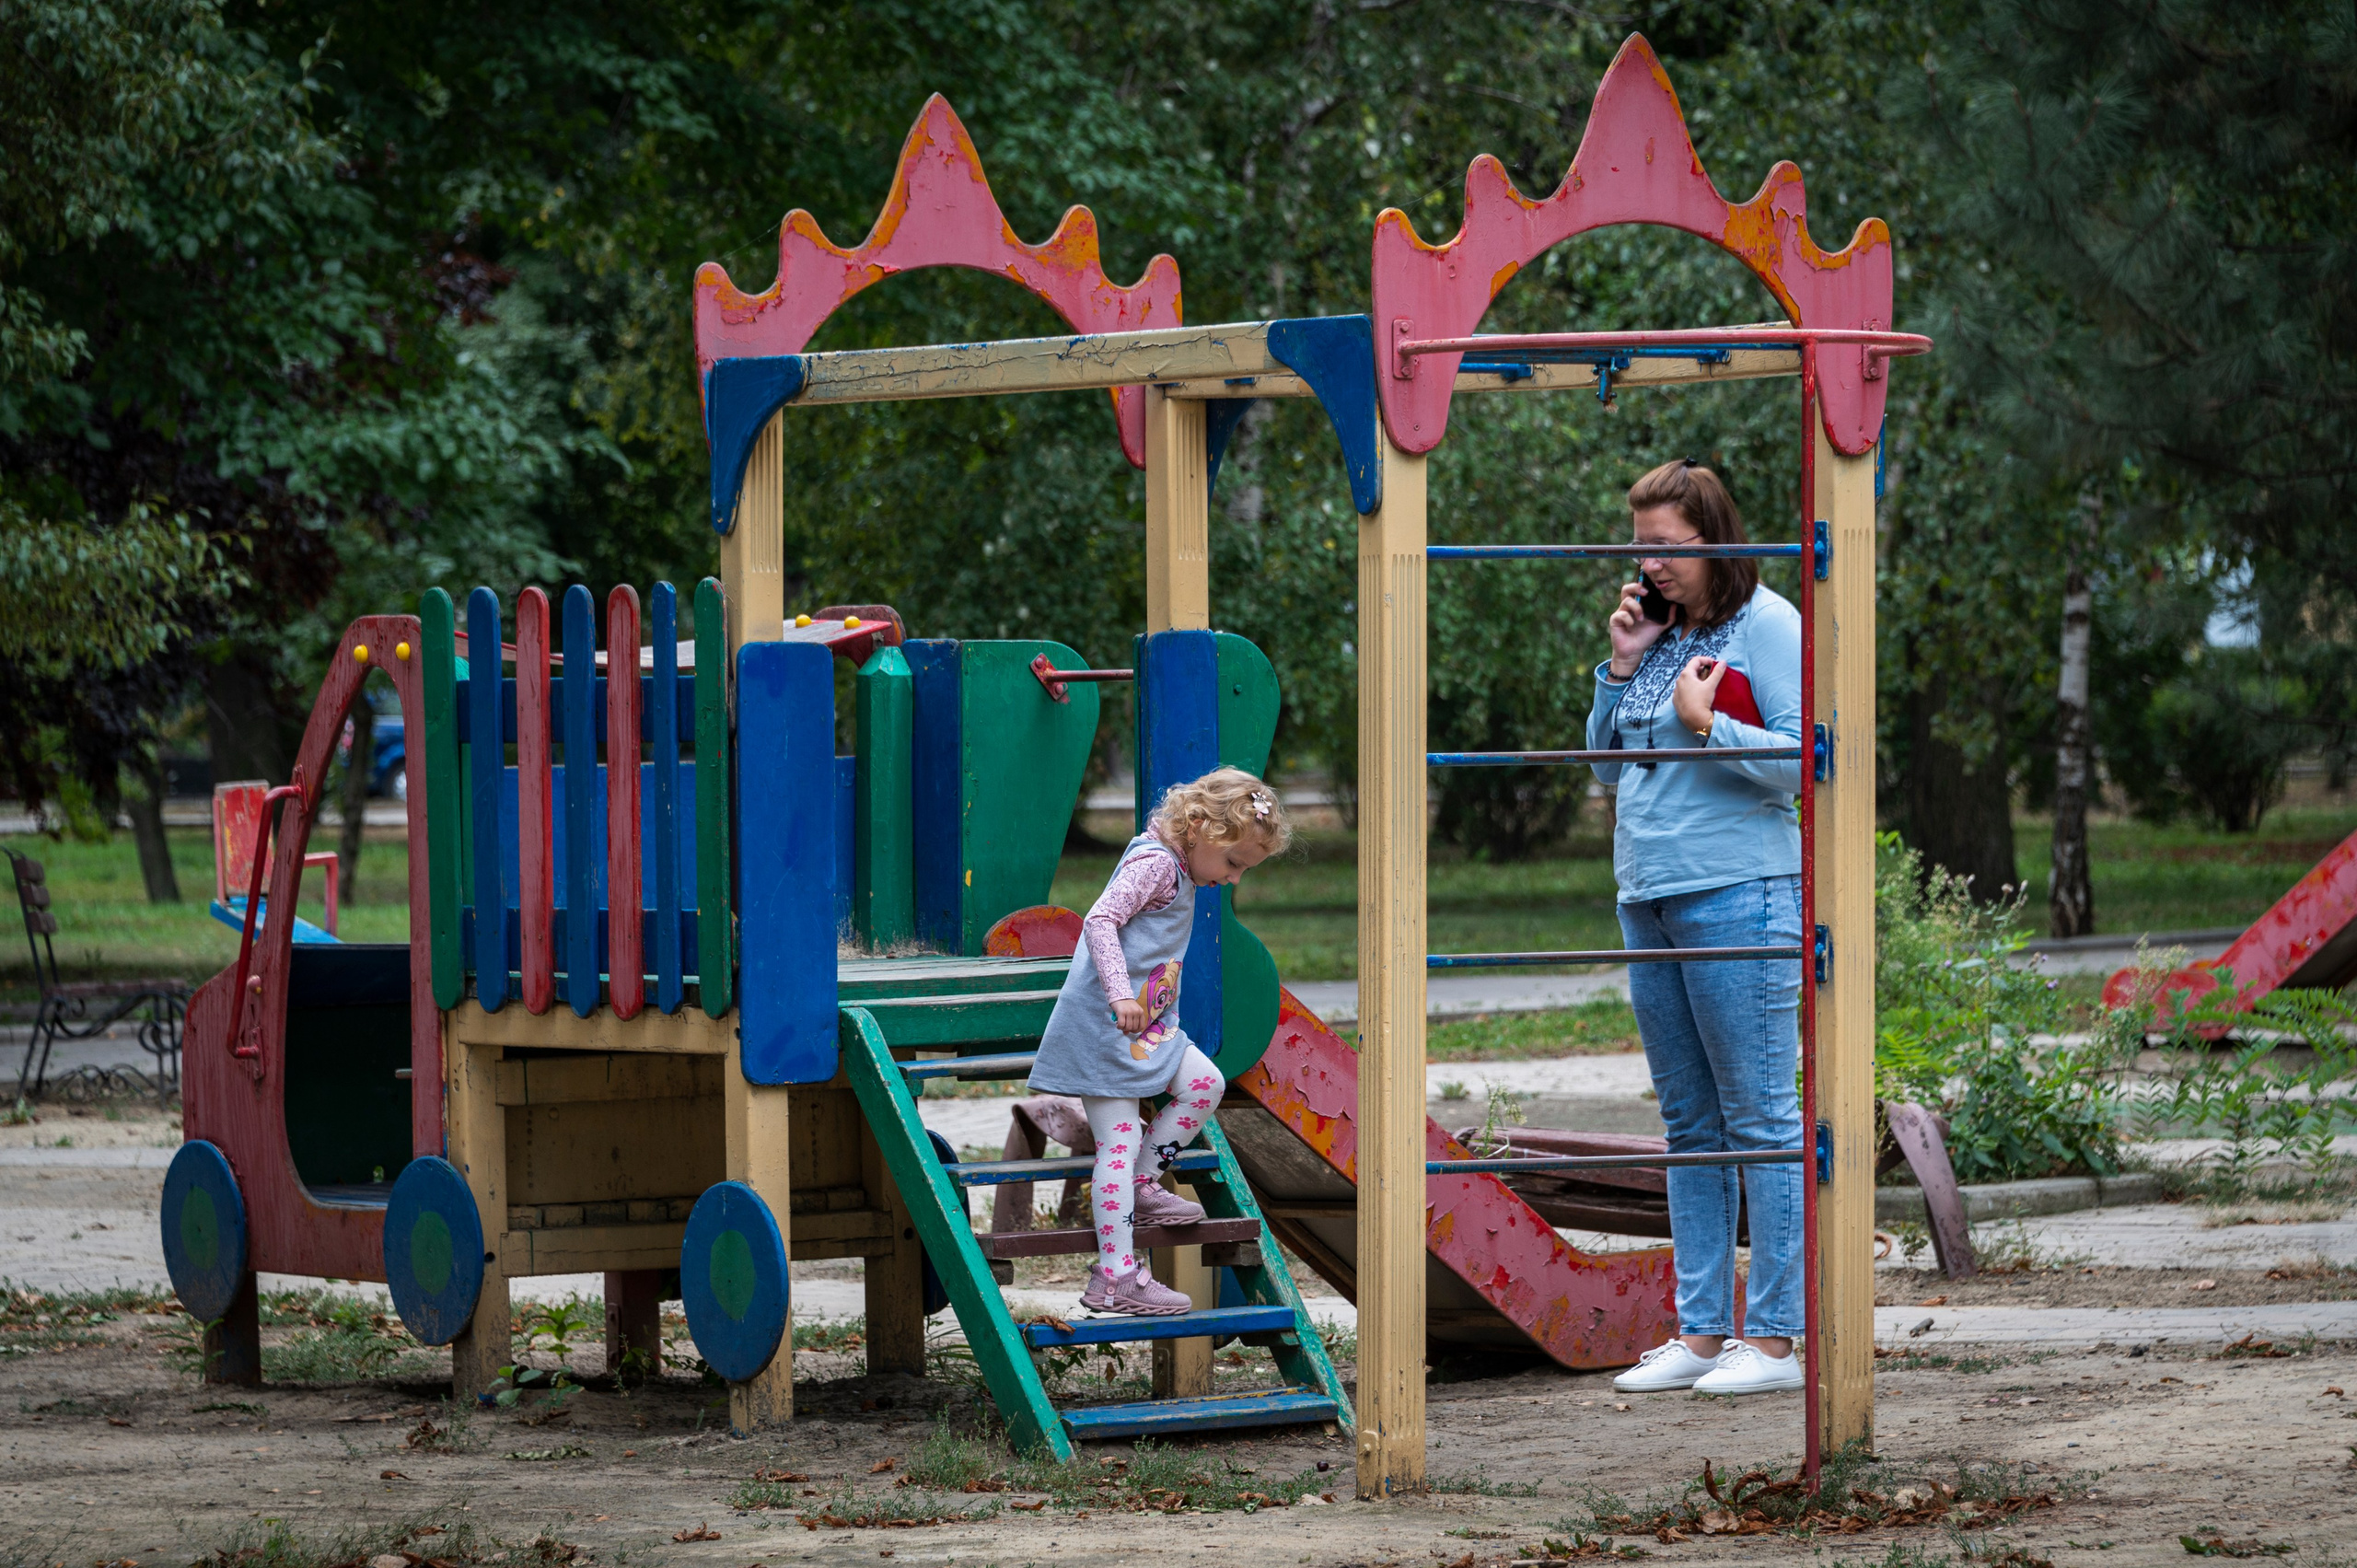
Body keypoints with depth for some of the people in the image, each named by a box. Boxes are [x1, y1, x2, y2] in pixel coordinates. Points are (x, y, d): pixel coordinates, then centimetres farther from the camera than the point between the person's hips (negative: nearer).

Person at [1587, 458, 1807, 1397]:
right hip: (1648, 899, 8)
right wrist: (1621, 667, 7)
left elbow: (1804, 759, -11)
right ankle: (1700, 1333, 14)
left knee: (1759, 1118, -6)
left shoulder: (1766, 628, -5)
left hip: (1738, 897, -8)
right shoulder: (1657, 634, 16)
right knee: (1690, 1128, 10)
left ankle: (1773, 1339, -4)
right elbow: (1607, 766, 19)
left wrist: (1704, 725, -16)